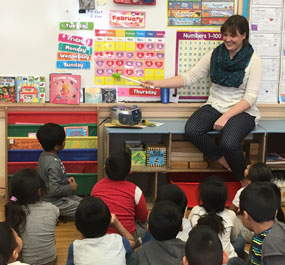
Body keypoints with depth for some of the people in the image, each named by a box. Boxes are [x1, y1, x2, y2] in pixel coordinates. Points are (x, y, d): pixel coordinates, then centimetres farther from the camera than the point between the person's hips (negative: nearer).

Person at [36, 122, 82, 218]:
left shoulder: (44, 155, 2)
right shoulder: (53, 163, -27)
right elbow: (54, 189, -29)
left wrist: (66, 180, 7)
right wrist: (70, 187, -15)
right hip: (55, 203, -9)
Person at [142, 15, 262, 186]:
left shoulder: (253, 61, -5)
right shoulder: (214, 55, 6)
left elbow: (250, 97, -11)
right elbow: (190, 77, 4)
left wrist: (226, 117, -23)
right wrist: (158, 83, -7)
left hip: (242, 111, -4)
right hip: (215, 106, 4)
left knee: (228, 142, -34)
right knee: (192, 130, -27)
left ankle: (245, 181, -4)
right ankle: (227, 165, -6)